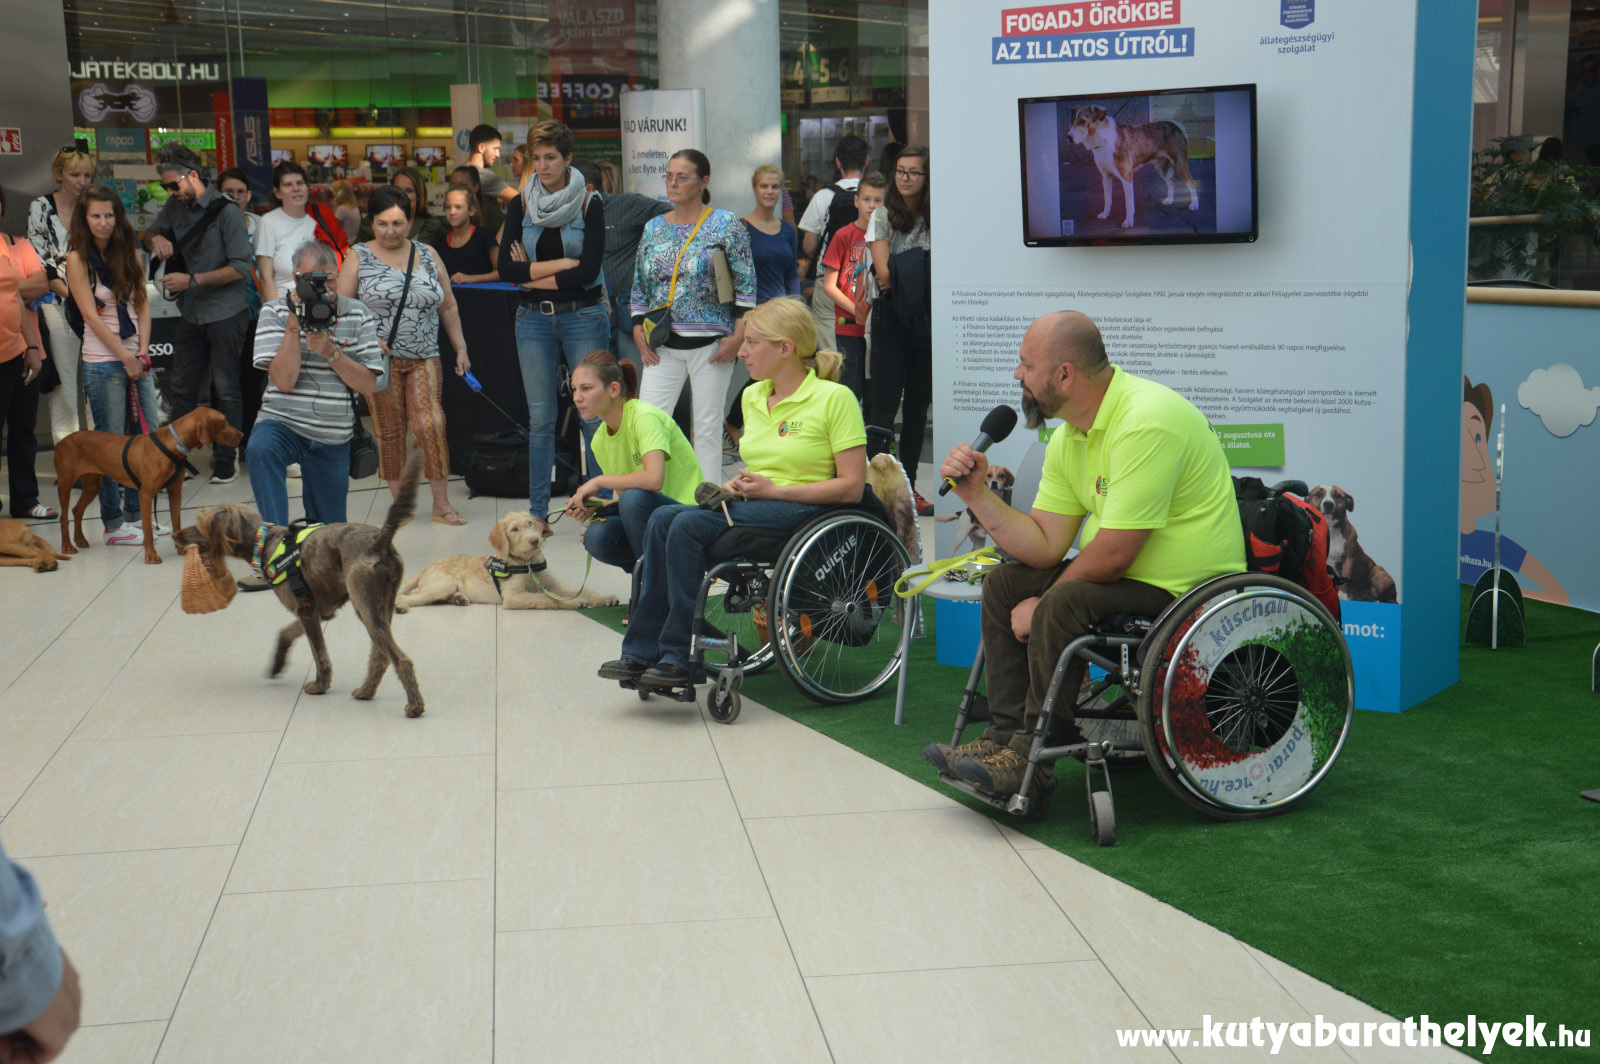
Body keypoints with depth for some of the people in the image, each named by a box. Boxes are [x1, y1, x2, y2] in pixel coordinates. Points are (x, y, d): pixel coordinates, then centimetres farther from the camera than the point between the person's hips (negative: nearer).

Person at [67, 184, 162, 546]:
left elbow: (142, 303, 10)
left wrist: (143, 351, -3)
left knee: (148, 436, 6)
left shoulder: (128, 253, 11)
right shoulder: (78, 259, -5)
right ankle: (114, 524, 4)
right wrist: (125, 356, -12)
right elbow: (91, 315, -10)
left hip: (137, 358, 6)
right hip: (103, 362, -6)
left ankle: (136, 513, 18)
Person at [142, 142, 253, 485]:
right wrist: (156, 239, -4)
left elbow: (242, 266, -16)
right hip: (191, 313, 6)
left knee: (225, 389, 2)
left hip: (226, 312, -6)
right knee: (182, 386, 8)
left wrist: (192, 280, -18)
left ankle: (224, 459, 10)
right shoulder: (175, 207, 8)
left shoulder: (225, 210, -12)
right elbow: (149, 236, 22)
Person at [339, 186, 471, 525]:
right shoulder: (359, 258, 4)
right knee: (390, 431, 2)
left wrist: (460, 348, 12)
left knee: (430, 424, -11)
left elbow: (448, 307, 16)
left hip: (424, 357, 1)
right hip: (379, 358, -1)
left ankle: (442, 504, -4)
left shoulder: (428, 255, 11)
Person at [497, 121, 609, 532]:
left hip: (583, 316, -2)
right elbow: (506, 269, -5)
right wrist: (562, 263, -11)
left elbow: (589, 272, -12)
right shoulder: (521, 206, 6)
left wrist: (532, 276, -7)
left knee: (593, 413, -3)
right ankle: (537, 513, 11)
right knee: (540, 419, 4)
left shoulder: (589, 204, -2)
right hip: (534, 320, 3)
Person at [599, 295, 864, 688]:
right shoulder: (753, 397, 15)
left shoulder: (834, 398, -7)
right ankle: (642, 651, -21)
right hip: (752, 504, 7)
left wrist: (774, 490, -14)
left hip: (801, 509, -7)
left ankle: (677, 655, -21)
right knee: (663, 518, -21)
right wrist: (737, 484, 4)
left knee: (689, 524, -28)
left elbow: (852, 487, -11)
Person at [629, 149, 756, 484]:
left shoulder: (726, 226, -1)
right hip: (663, 345, 4)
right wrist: (639, 331, 5)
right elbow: (640, 286, 15)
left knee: (708, 428, 1)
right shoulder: (654, 228, 12)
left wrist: (737, 335, -10)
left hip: (710, 342, -4)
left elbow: (746, 284, -3)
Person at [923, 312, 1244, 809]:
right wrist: (977, 493, -6)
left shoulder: (1146, 421, -25)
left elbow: (1112, 555, -27)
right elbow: (1046, 546, 4)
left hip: (1189, 590, -10)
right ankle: (1007, 736, 3)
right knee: (1005, 584, 6)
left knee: (1062, 607, -29)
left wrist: (1042, 604, -13)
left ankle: (1030, 759, -14)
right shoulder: (1069, 436, 5)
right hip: (1128, 572, 10)